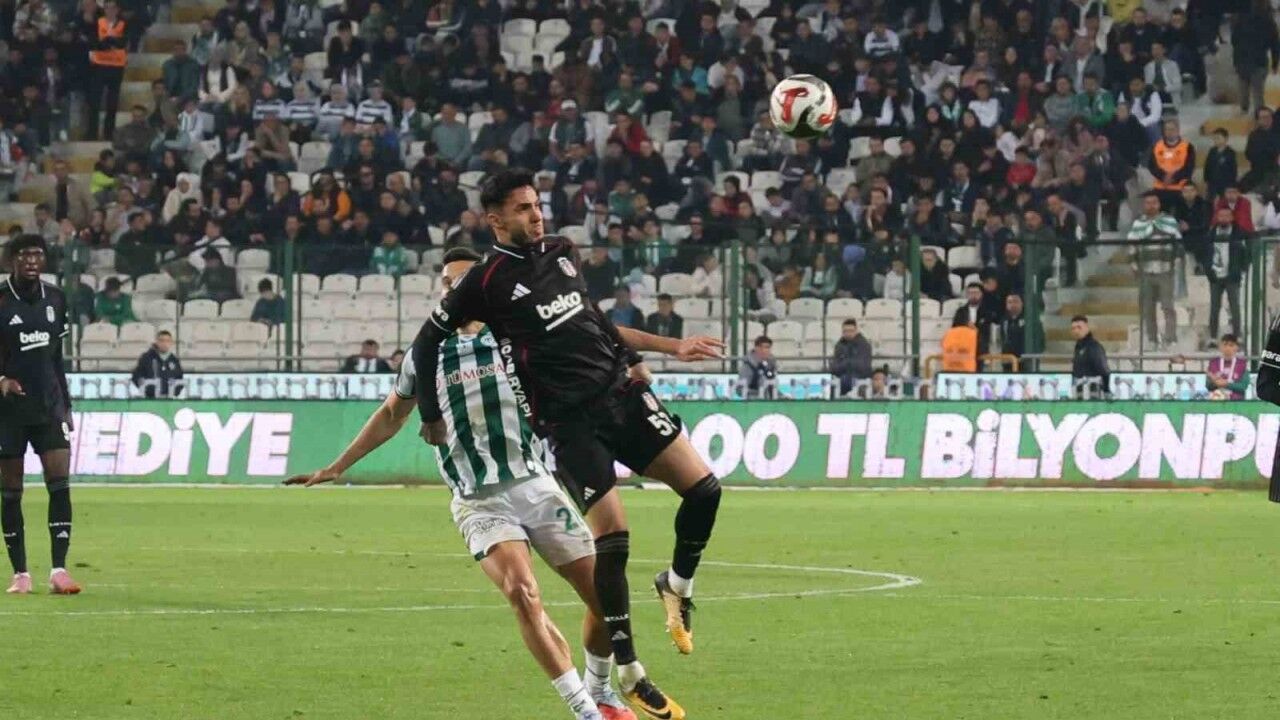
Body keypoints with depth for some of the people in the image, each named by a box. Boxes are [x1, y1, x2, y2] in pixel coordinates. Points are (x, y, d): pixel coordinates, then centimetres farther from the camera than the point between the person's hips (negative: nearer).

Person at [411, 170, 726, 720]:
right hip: (569, 421, -6)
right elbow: (426, 344, 1)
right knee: (612, 535, -12)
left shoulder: (564, 254, 14)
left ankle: (677, 587, 22)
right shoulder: (487, 281, -5)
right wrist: (432, 417, 5)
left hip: (621, 391, 6)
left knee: (703, 489, -6)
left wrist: (670, 347, 28)